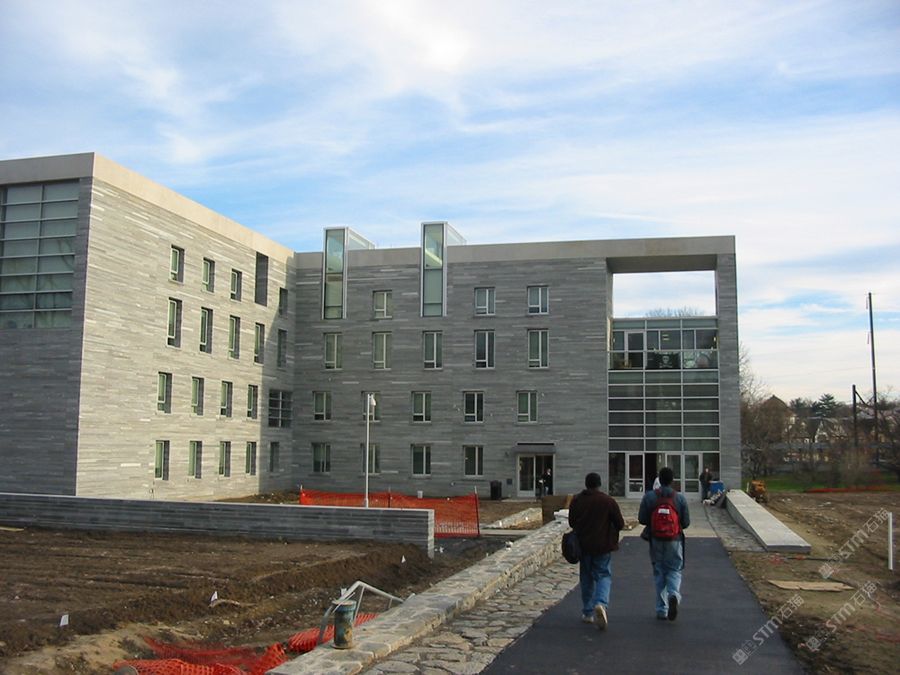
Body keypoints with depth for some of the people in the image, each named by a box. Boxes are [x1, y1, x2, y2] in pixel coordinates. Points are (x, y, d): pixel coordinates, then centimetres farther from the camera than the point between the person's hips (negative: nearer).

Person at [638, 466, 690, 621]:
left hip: (656, 540, 0)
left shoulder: (649, 497, -7)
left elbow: (642, 519, -5)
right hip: (675, 540, 0)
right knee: (674, 570, 10)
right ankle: (674, 595, -20)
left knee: (659, 573, 10)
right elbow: (686, 523, -2)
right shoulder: (680, 498, -5)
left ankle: (662, 609, 11)